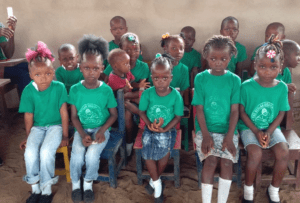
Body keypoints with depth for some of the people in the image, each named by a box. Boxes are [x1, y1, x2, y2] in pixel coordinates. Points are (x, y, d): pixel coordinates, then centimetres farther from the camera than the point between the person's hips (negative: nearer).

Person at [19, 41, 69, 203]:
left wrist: (65, 135, -7)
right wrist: (28, 137, 5)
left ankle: (47, 189, -5)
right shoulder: (28, 91, -9)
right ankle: (35, 188, -1)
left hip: (55, 125, -2)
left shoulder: (59, 87, -15)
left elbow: (64, 113, -10)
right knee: (30, 152, -23)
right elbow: (29, 116, -1)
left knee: (46, 151, -26)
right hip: (37, 127, 3)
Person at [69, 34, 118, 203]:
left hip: (101, 129, -1)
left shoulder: (106, 90, -10)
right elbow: (74, 116, -3)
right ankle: (76, 184, 11)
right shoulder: (75, 89, -7)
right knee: (77, 156, -21)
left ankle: (88, 183, 7)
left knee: (92, 155, -24)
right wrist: (82, 134, -17)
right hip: (82, 129, 1)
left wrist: (102, 131, -17)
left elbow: (114, 114, -3)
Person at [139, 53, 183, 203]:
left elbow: (178, 116, -8)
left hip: (168, 130, -1)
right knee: (147, 152, -14)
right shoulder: (147, 93, -10)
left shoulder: (176, 95, -13)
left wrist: (165, 129, -18)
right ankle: (157, 182, 10)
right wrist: (150, 125, -16)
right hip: (150, 129, 1)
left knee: (165, 151, -15)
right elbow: (142, 112, 0)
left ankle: (154, 179, 15)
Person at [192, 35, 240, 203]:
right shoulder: (200, 78, -1)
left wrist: (229, 136, -13)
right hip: (206, 129, -1)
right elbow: (199, 108, -4)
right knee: (211, 161, -18)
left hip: (228, 129, 1)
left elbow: (235, 110, -2)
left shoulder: (235, 80, 0)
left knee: (227, 162, -14)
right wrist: (206, 135, -13)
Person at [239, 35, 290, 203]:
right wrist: (257, 132, -14)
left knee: (284, 153, -21)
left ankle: (274, 189, 6)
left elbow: (281, 114, 0)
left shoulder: (282, 87, -4)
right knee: (256, 153, -27)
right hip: (250, 127, -2)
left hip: (272, 127, 3)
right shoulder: (247, 86, -12)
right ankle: (248, 188, 1)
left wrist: (269, 133, -13)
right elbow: (242, 112, -7)